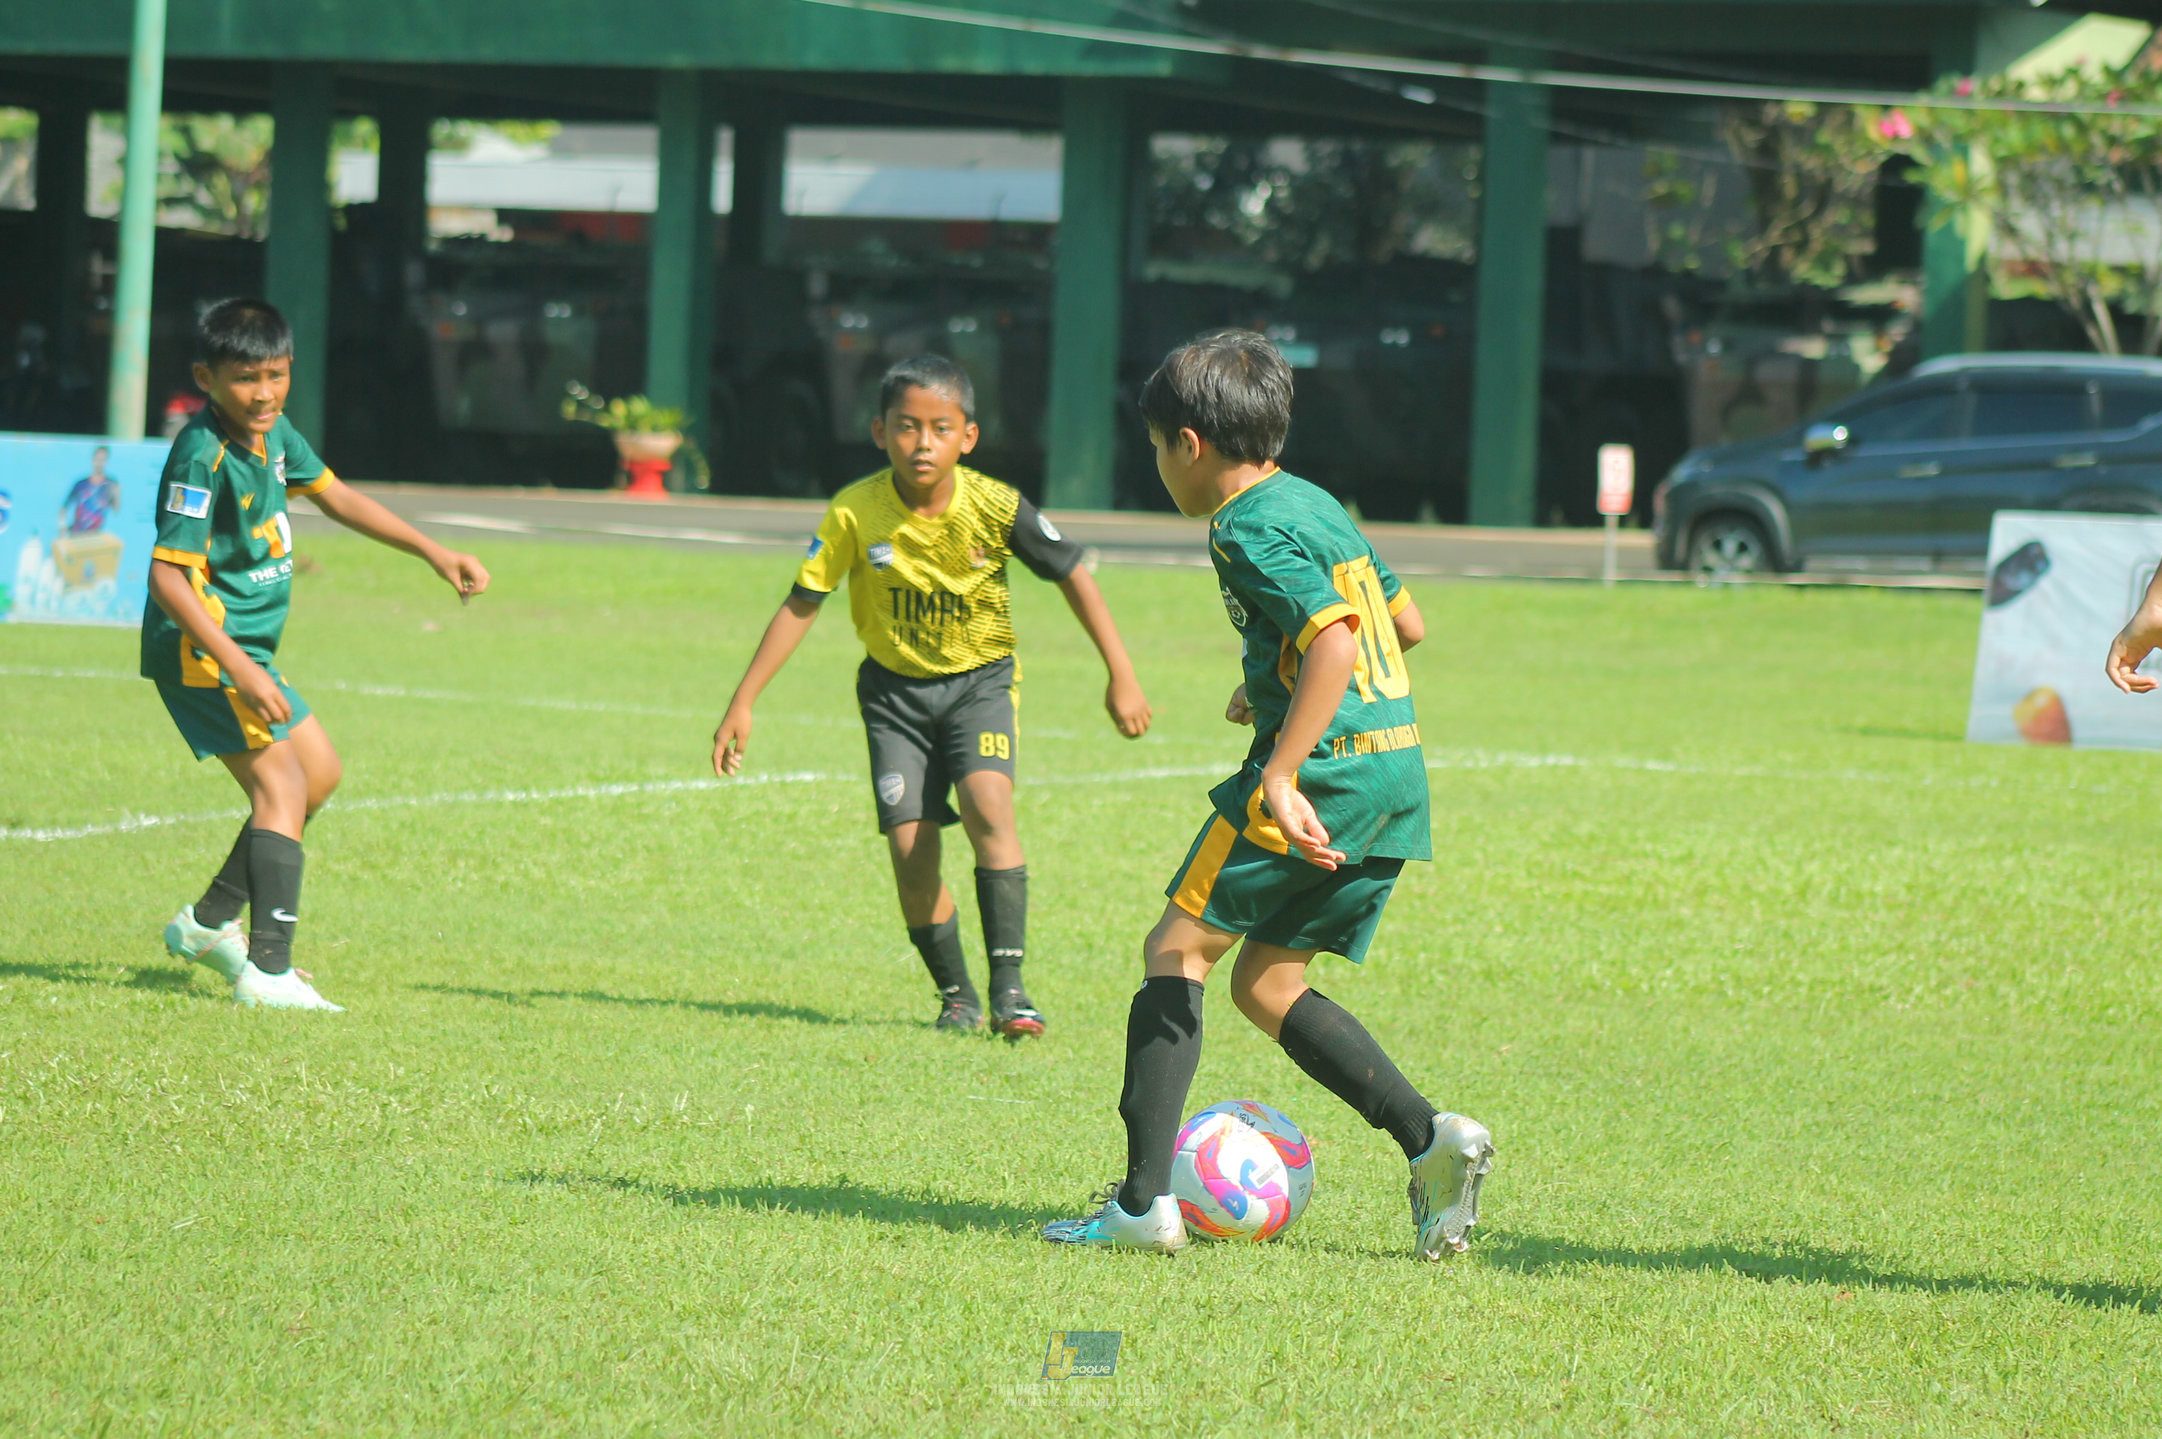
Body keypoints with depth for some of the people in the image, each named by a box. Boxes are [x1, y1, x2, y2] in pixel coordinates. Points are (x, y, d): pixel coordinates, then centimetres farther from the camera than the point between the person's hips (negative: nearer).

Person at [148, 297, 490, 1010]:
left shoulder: (273, 435, 6)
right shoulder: (203, 457, -22)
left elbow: (337, 497, 23)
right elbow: (167, 576, -27)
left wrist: (436, 554, 21)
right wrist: (239, 669, -32)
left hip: (246, 650, 10)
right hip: (202, 652, -10)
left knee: (319, 771, 20)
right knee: (280, 785, -18)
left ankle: (209, 922, 27)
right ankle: (268, 972, -27)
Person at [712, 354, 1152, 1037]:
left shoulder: (996, 508, -19)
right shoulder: (855, 513, -17)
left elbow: (1073, 577, -6)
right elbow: (801, 604, -8)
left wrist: (1121, 675, -6)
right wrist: (742, 704, -8)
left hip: (979, 679, -1)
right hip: (895, 686, 1)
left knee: (987, 804, -26)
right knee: (911, 853, -8)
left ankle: (1008, 986, -25)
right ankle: (955, 996, 13)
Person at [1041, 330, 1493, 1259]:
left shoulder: (1252, 528, -11)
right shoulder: (1317, 506, 18)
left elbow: (1335, 636, -25)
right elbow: (1406, 624, 28)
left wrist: (1281, 774, -28)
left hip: (1324, 769, -9)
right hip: (1397, 774, 9)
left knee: (1176, 949, -1)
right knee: (1265, 984, 15)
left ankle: (1143, 1203, -6)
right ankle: (1430, 1139, 1)